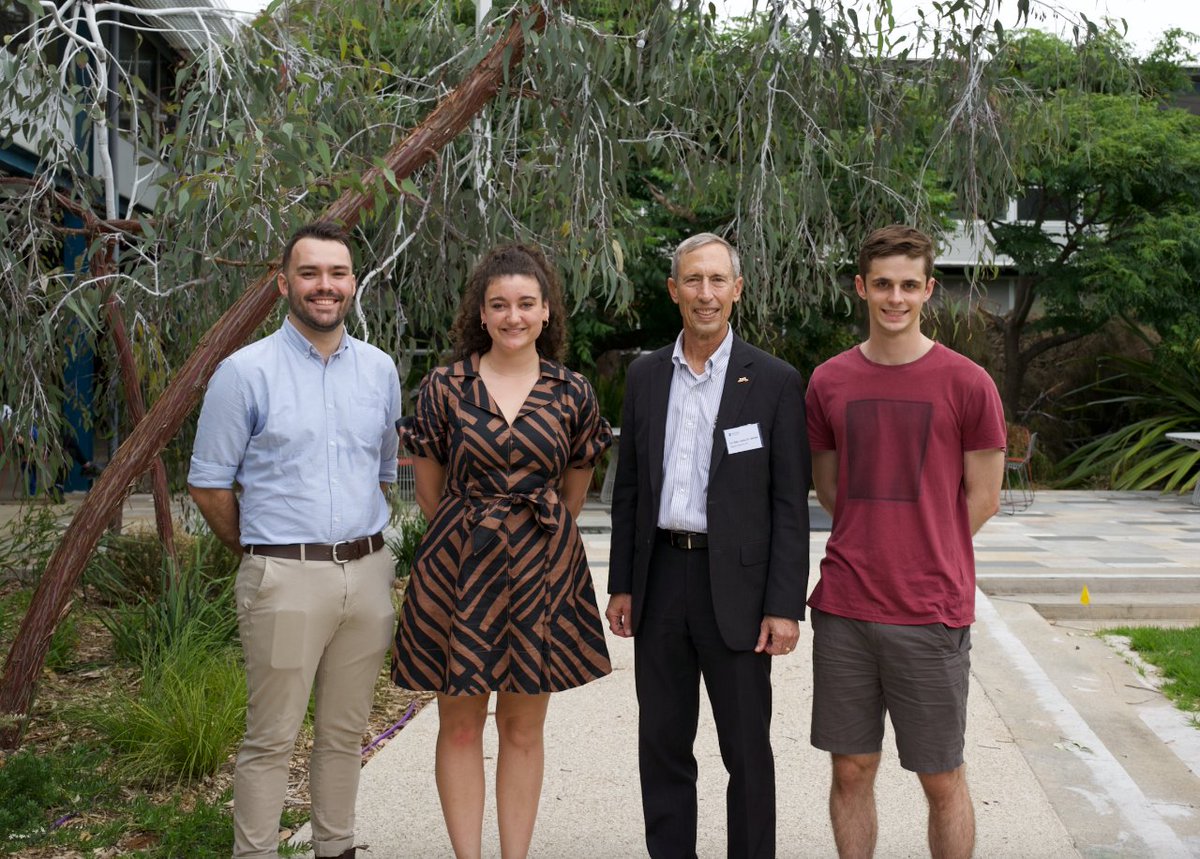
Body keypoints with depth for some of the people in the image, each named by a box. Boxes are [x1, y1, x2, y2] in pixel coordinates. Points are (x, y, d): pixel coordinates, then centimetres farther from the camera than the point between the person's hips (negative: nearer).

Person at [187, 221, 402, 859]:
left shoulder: (380, 370, 9)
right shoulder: (245, 372, -5)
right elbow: (208, 483, 0)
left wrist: (361, 541, 13)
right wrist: (261, 553, 6)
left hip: (368, 572, 5)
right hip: (285, 578, -4)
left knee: (345, 734, 15)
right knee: (270, 740, 2)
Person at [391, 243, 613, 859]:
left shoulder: (572, 396, 0)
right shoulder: (444, 388, -2)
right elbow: (429, 492, 6)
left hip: (542, 570, 1)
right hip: (459, 564, 0)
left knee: (524, 727, 9)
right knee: (460, 724, 5)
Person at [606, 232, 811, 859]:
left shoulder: (775, 382, -4)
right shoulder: (645, 376, 8)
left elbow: (790, 504, -6)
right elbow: (628, 488, 11)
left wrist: (785, 606, -11)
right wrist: (621, 585, 7)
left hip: (734, 586, -3)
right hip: (660, 579, 4)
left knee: (747, 751, 7)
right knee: (662, 745, 13)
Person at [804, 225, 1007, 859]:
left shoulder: (967, 384, -5)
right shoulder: (828, 382, 4)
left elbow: (982, 499, 2)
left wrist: (925, 563, 5)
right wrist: (874, 551, 9)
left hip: (931, 615, -2)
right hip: (842, 612, 3)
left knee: (941, 780, 8)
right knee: (851, 770, 11)